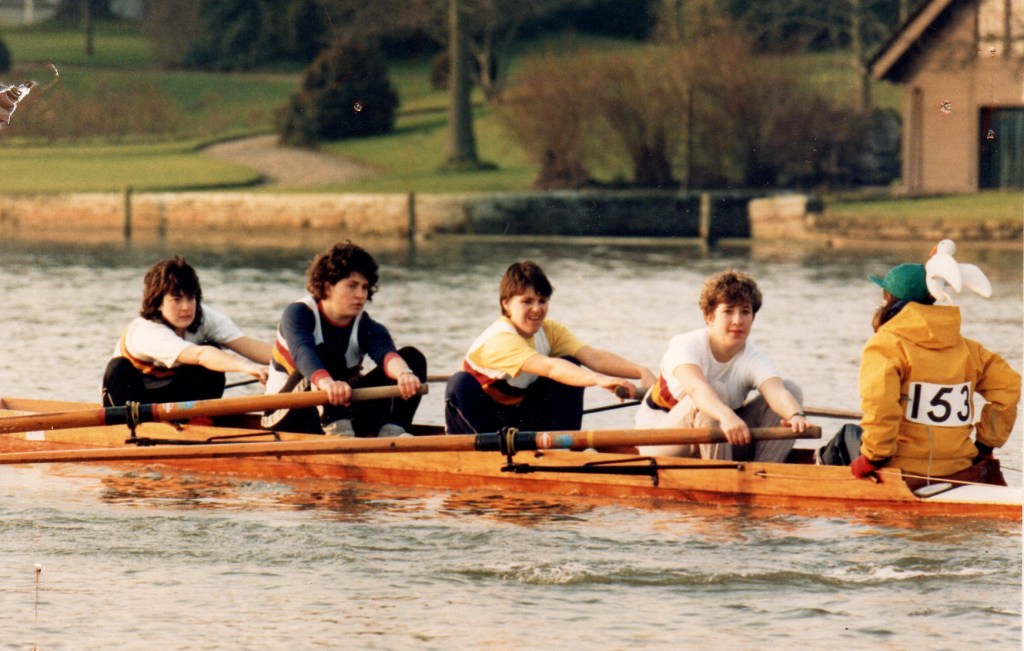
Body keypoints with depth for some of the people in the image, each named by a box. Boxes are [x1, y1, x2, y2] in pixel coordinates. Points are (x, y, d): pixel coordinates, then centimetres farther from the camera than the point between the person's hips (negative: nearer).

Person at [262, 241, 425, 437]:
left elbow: (385, 352, -28)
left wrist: (404, 374, -54)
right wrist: (326, 382, -59)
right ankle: (337, 428, -50)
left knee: (413, 357, -11)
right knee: (326, 353, -32)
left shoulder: (366, 327, -4)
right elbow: (302, 352, -36)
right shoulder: (298, 313, -13)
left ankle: (391, 429, -34)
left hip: (343, 409, 5)